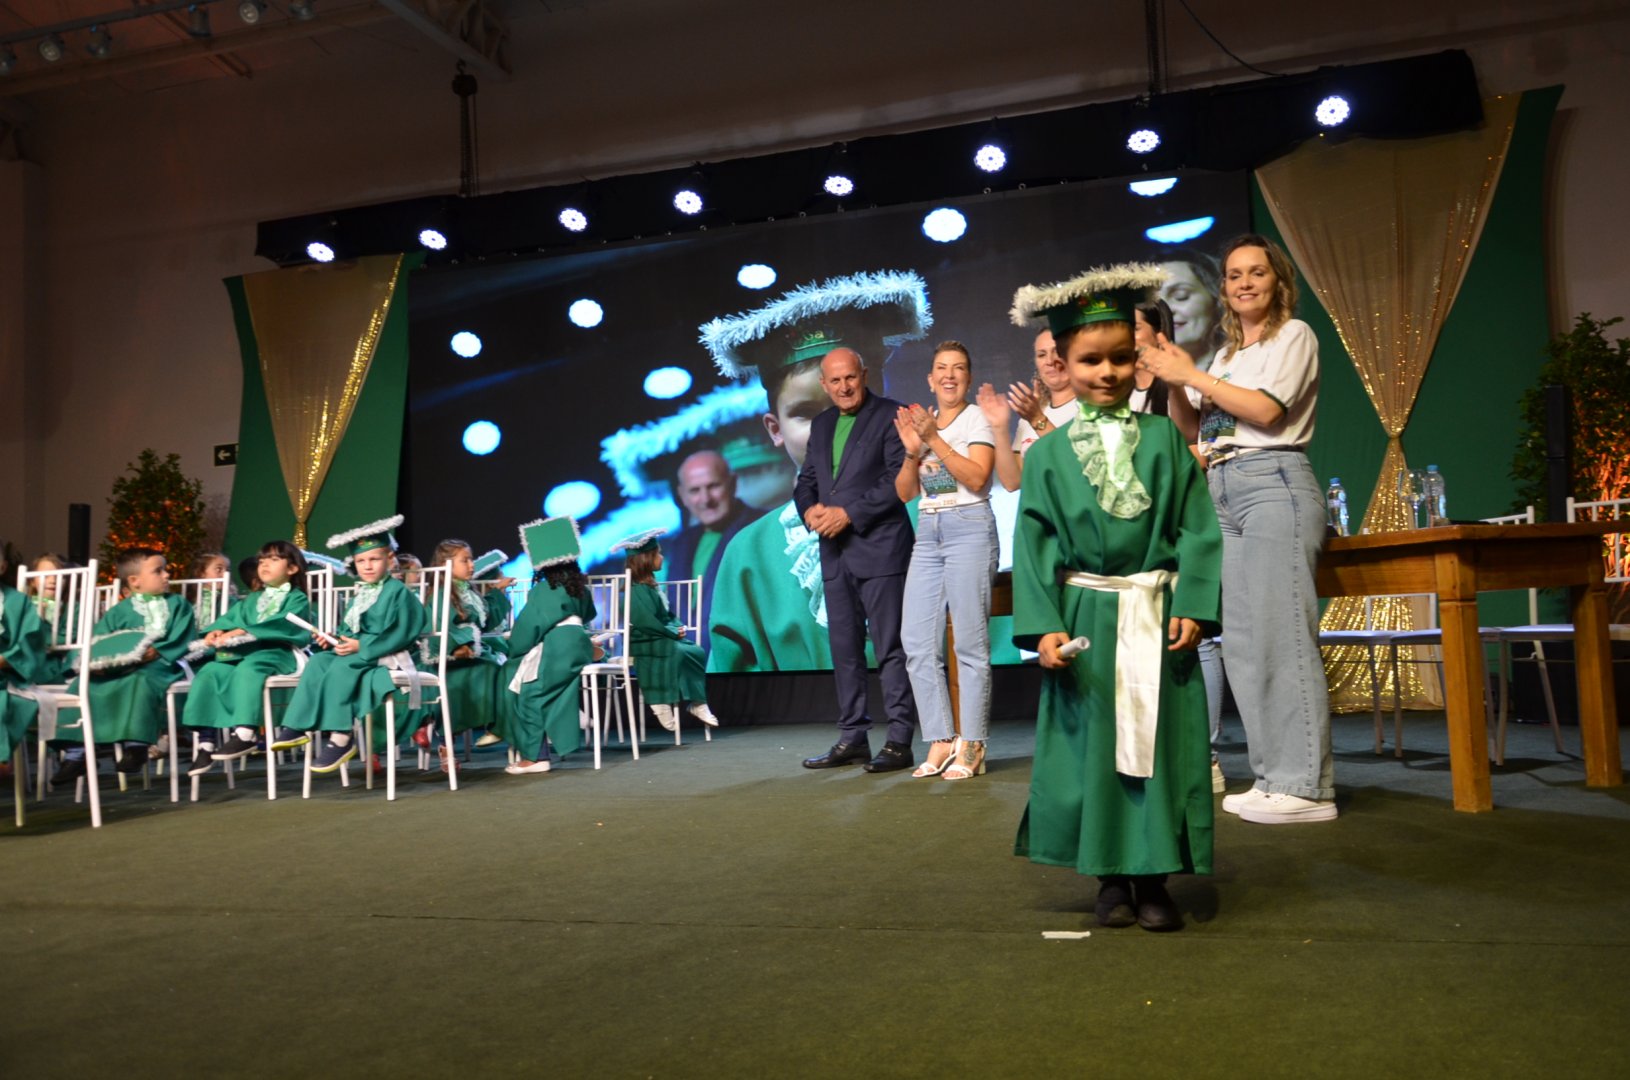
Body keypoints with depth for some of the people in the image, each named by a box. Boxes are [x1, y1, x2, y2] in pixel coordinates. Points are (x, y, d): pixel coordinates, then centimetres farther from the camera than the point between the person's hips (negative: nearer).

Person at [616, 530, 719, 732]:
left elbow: (667, 614, 19)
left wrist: (679, 627, -2)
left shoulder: (651, 585, 17)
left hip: (662, 638, 9)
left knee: (698, 652, -13)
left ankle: (696, 703, -17)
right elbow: (646, 622, -20)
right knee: (680, 653, -32)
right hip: (644, 643, -9)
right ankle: (697, 703, -24)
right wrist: (674, 633, -15)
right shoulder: (636, 589, -13)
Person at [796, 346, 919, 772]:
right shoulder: (821, 425, 17)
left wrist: (849, 512, -16)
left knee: (891, 648, -4)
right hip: (835, 552, 7)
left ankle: (899, 741, 1)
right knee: (844, 649, 10)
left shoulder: (890, 415, -4)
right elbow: (805, 480, 18)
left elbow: (900, 478, -12)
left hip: (880, 549, -7)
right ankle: (852, 738, 18)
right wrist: (810, 509, -4)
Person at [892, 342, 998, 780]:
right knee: (917, 642, 1)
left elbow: (977, 478, -13)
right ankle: (940, 742, 8)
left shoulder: (976, 419, 1)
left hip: (969, 528, -6)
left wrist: (935, 439, -15)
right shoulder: (920, 422, 17)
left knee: (970, 641, -6)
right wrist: (912, 451, -4)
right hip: (927, 533, 6)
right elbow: (905, 492, 12)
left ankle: (971, 747, 0)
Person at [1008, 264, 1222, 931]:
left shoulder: (1163, 438, 4)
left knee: (1161, 744, 3)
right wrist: (1044, 626, -8)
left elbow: (1197, 528, 2)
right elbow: (1033, 546, 1)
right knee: (1093, 746, 5)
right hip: (1086, 618, 0)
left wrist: (1193, 605, -8)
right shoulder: (1049, 454, 3)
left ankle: (1154, 877, 15)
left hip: (1157, 617, 1)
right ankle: (1111, 877, 19)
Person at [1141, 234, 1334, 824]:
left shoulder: (1293, 334, 3)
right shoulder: (1227, 353, 23)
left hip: (1274, 486, -8)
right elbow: (1196, 423, 19)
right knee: (1243, 642, 4)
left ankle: (1307, 786, -9)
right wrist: (1174, 378, 8)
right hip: (1224, 494, 8)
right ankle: (1274, 777, 10)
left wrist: (1190, 375, -6)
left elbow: (1265, 410, -12)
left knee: (1280, 634, -12)